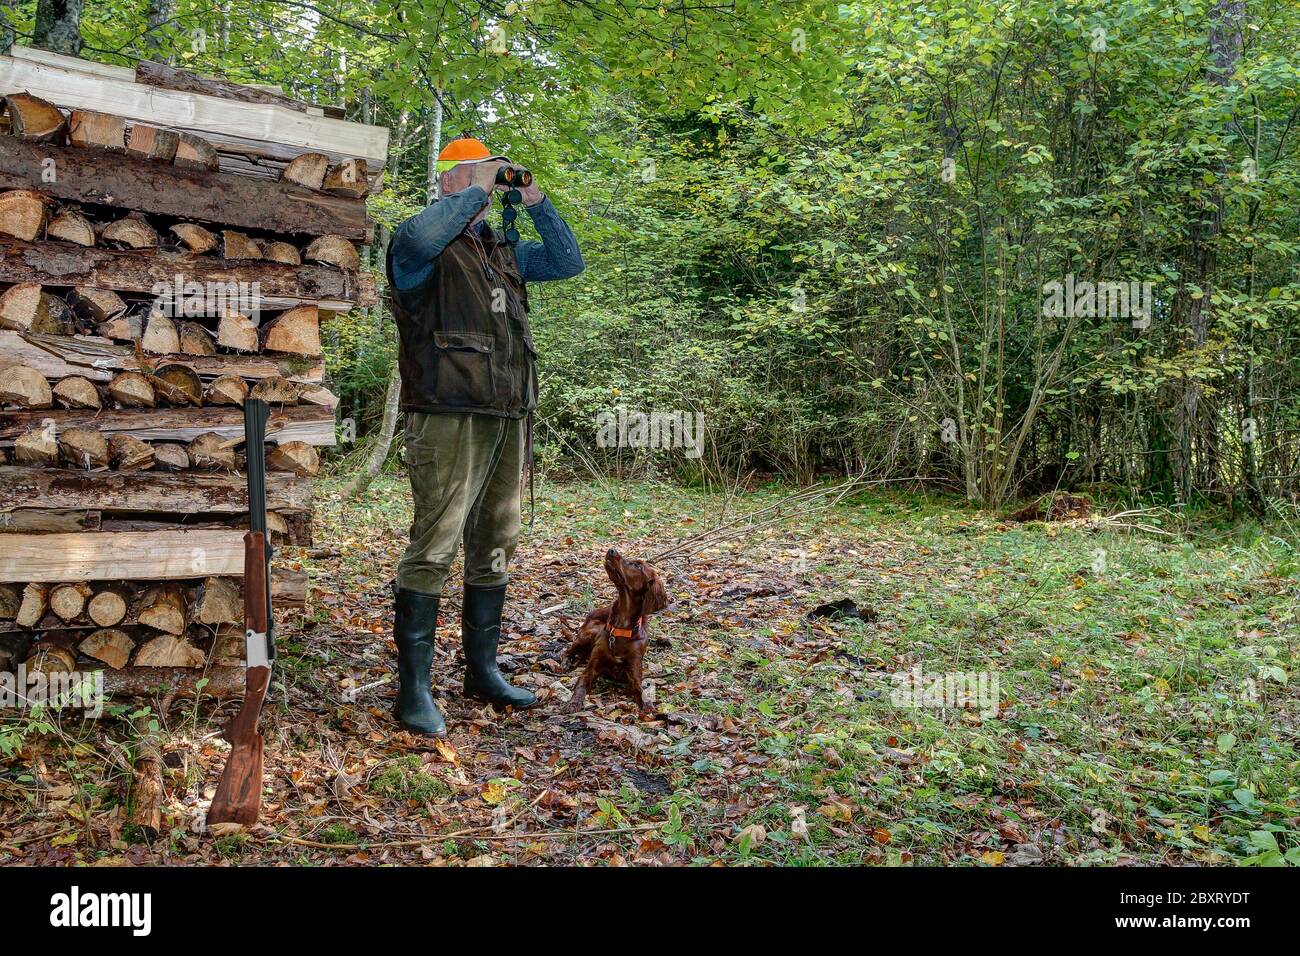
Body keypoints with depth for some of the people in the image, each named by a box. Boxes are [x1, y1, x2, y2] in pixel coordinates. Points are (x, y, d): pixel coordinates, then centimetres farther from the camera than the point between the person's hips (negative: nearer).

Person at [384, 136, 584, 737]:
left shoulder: (503, 250, 22)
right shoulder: (426, 245, -1)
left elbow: (568, 262, 24)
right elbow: (418, 237, -25)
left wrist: (535, 202, 14)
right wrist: (475, 191, -14)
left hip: (508, 418, 8)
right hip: (450, 417, -8)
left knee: (494, 547, 12)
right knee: (434, 549, -11)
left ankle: (482, 671, 24)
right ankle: (413, 688, -4)